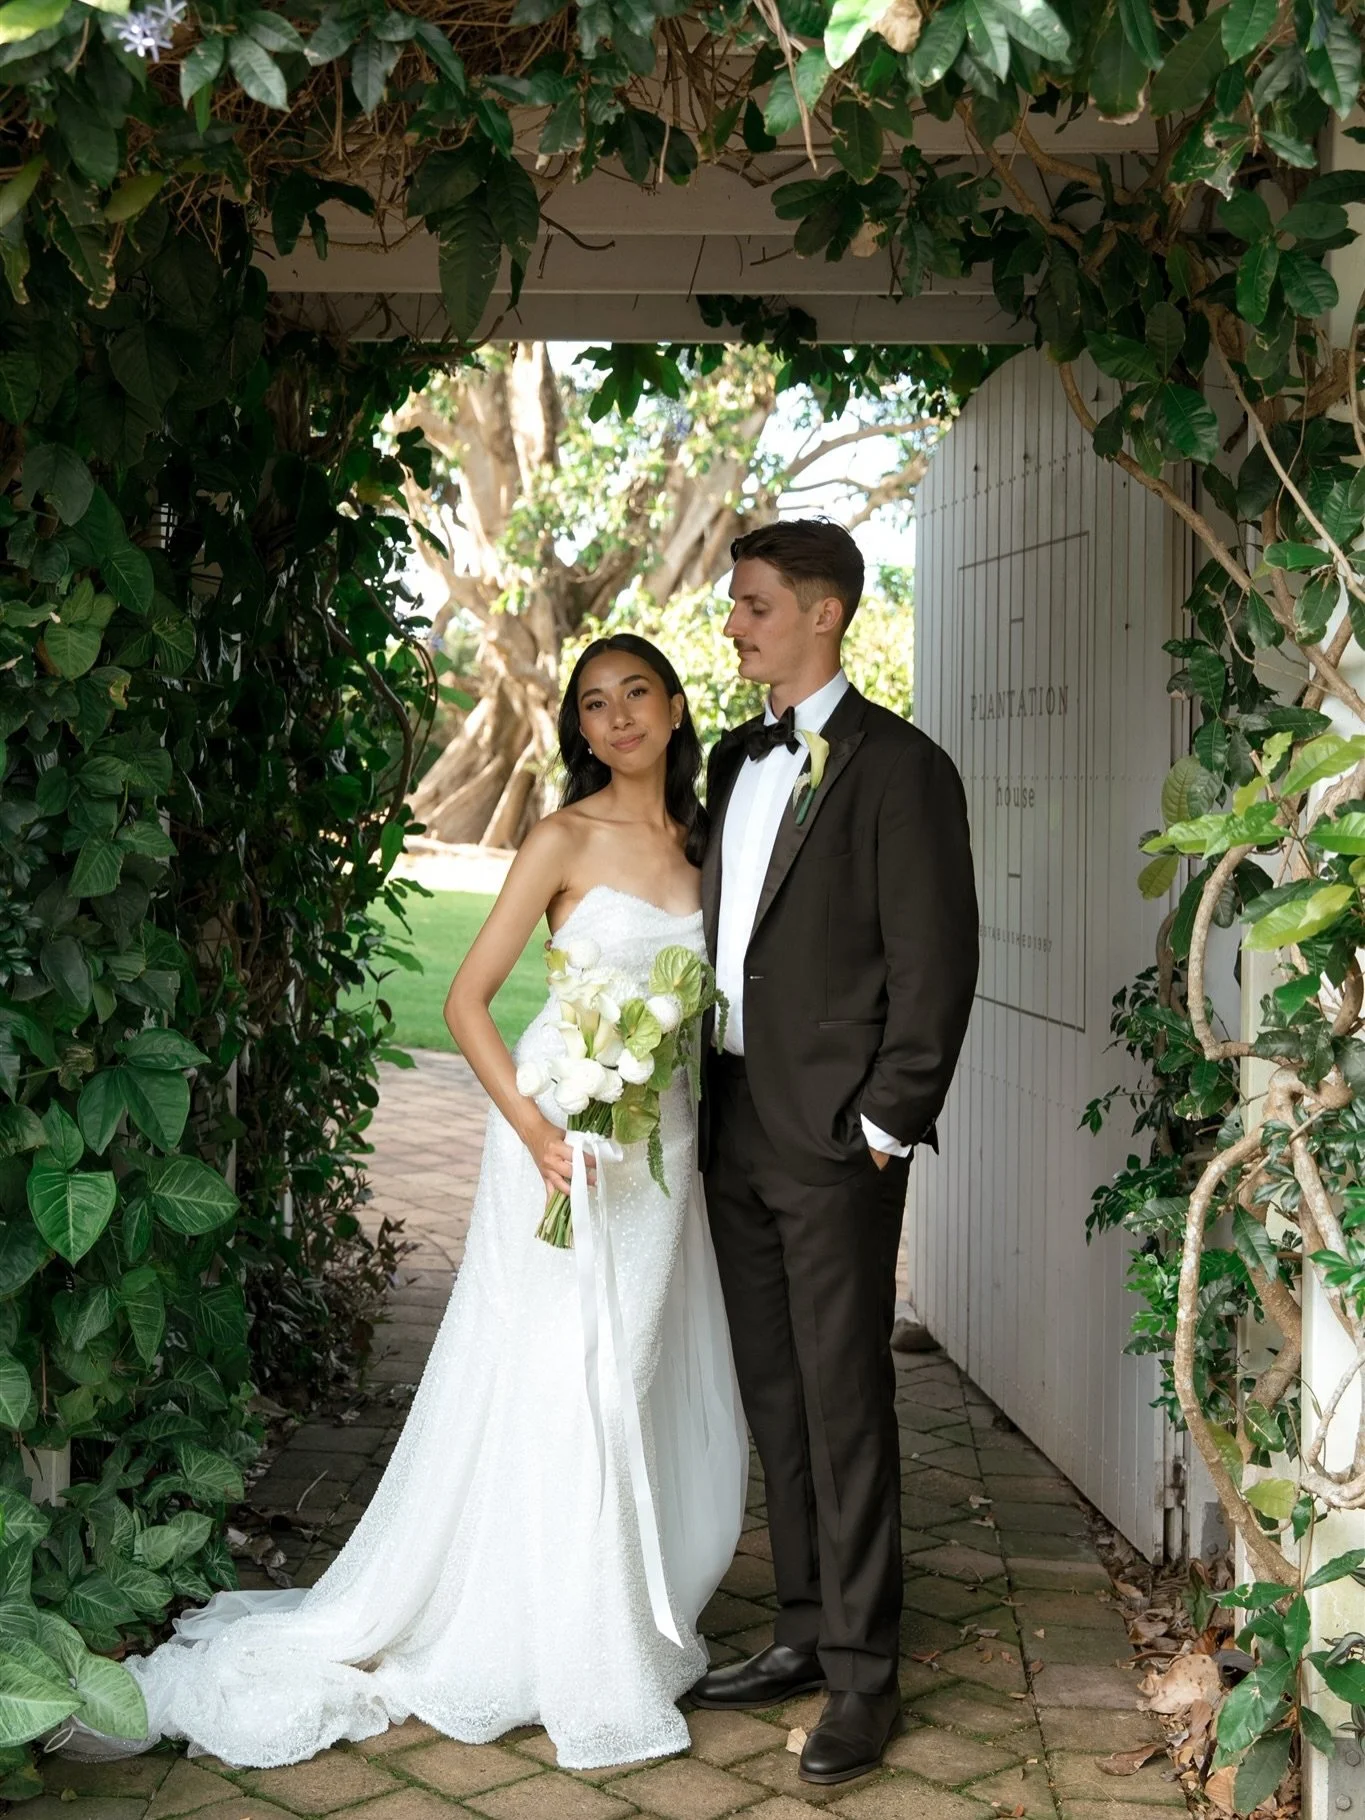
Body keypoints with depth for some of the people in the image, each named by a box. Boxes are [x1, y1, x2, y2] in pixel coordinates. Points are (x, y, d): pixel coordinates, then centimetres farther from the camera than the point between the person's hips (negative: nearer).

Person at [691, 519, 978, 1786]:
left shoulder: (898, 768, -9)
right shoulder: (734, 761, 15)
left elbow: (936, 962, -12)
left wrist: (886, 1122, -14)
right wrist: (704, 1098, 11)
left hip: (832, 1135, -7)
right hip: (735, 1123, 7)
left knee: (842, 1403, -1)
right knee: (774, 1397, 14)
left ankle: (864, 1671, 10)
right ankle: (805, 1632, 26)